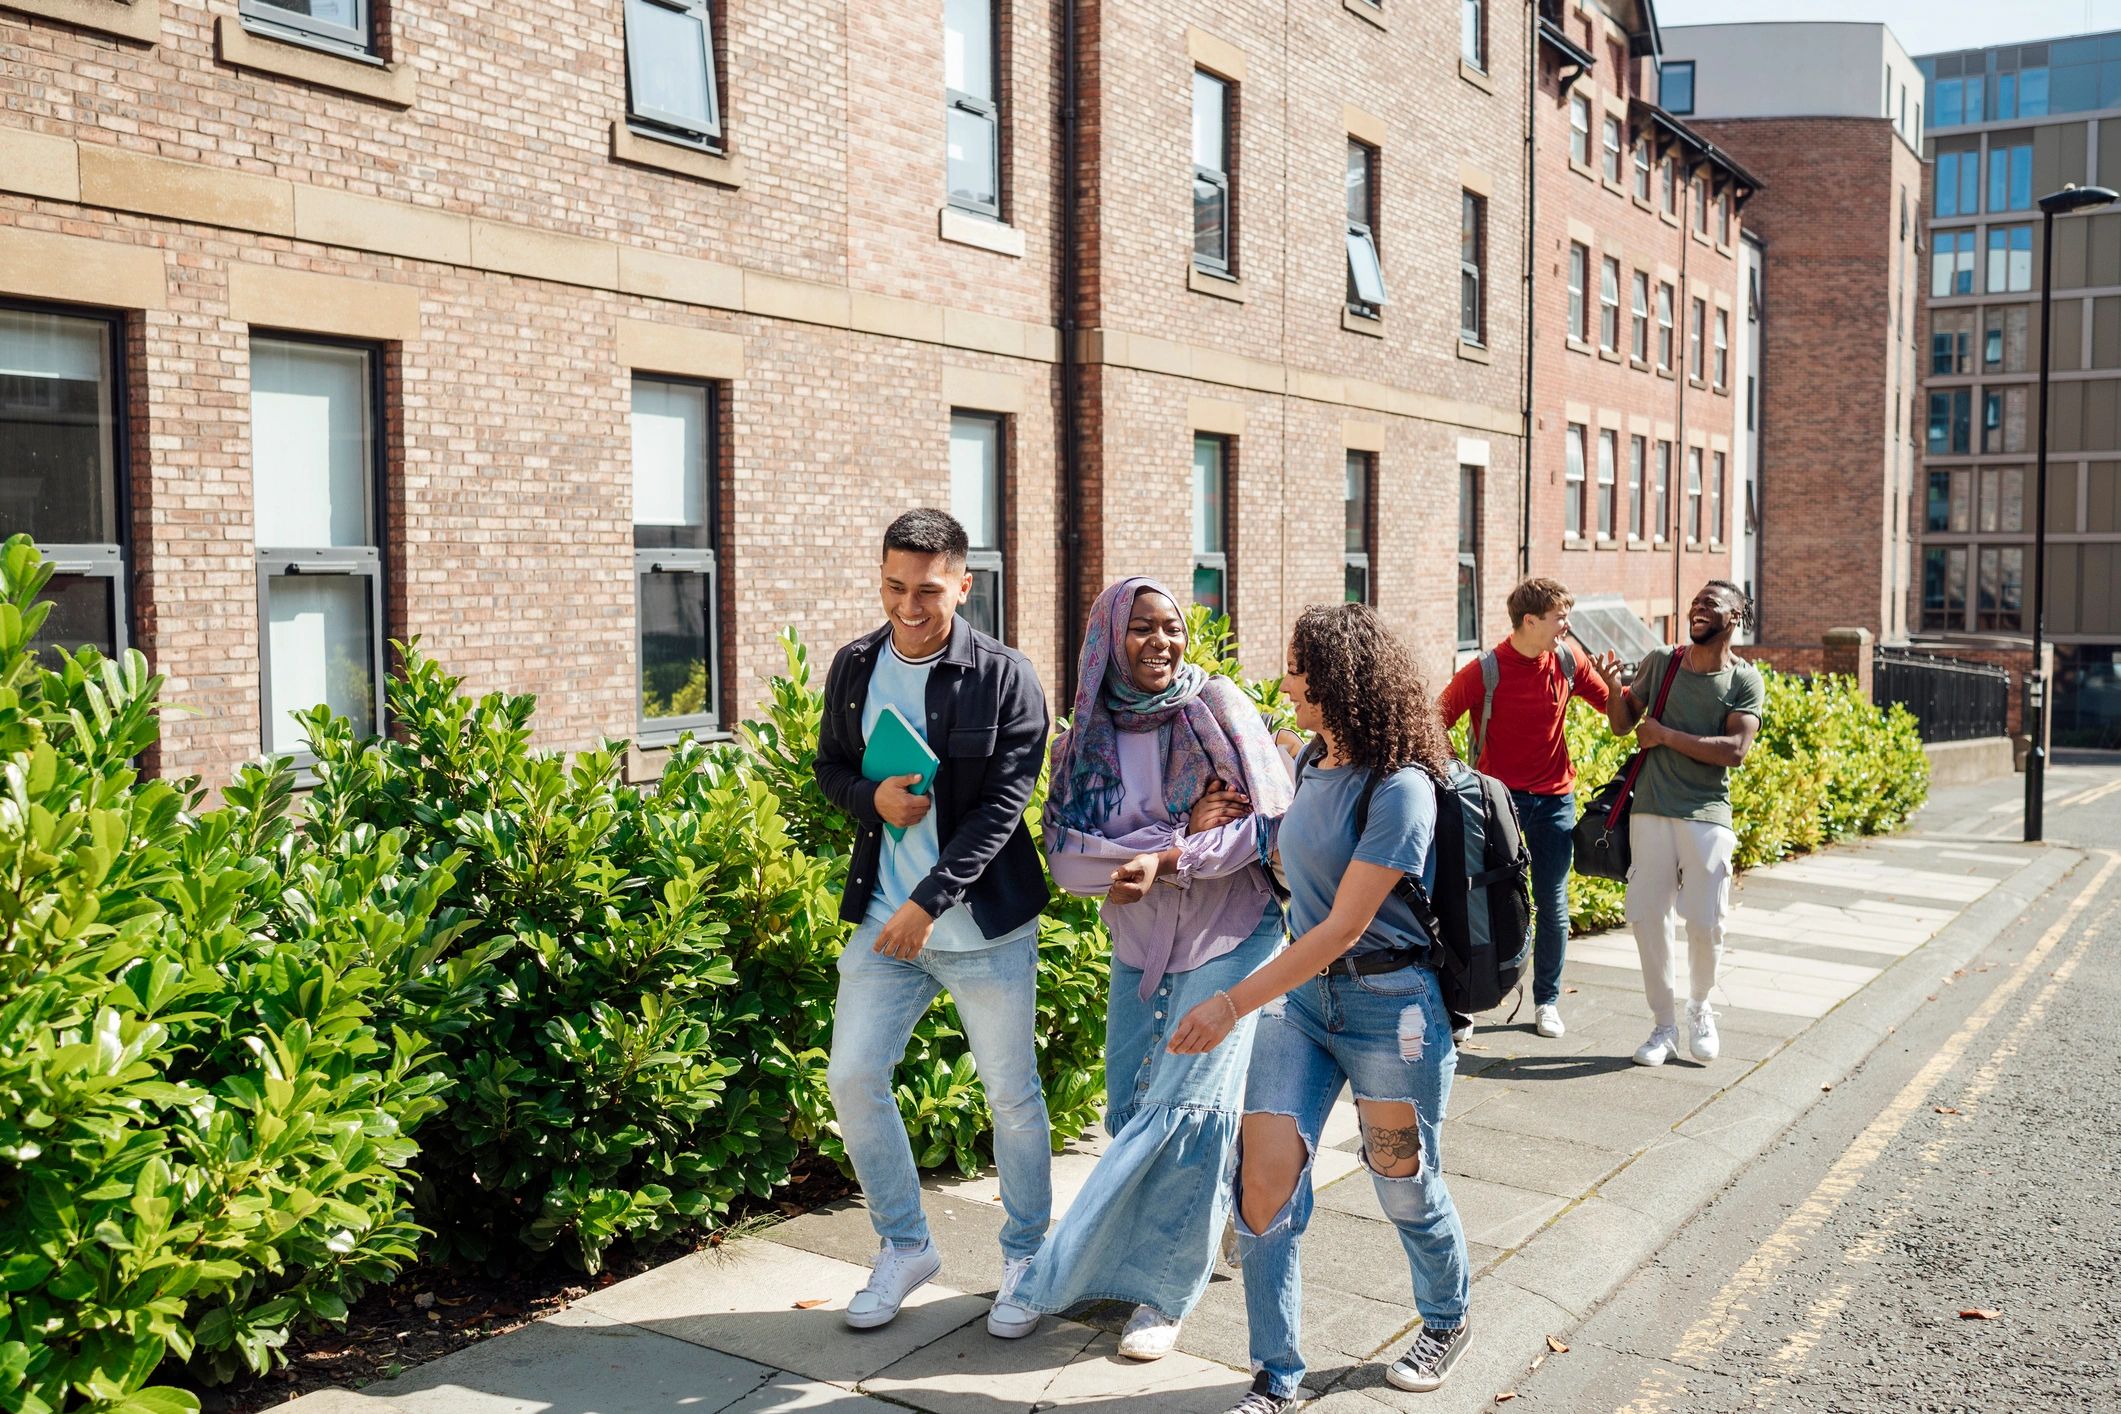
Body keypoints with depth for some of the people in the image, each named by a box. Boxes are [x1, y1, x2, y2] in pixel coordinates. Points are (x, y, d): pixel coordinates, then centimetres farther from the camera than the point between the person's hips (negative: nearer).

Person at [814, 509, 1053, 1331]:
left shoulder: (1004, 678, -11)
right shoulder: (854, 667, 3)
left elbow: (1002, 805, -15)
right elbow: (830, 768, 13)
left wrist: (930, 902, -20)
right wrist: (872, 799, -11)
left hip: (985, 925, -4)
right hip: (882, 917, 4)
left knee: (1012, 1093, 7)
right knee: (853, 1077, 2)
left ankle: (1026, 1255, 28)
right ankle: (904, 1246, 23)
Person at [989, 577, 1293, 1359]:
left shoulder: (1218, 708, -7)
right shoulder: (1086, 740, 0)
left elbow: (1270, 822, -11)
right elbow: (1068, 857, -10)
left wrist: (1167, 859, -23)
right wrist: (1183, 832, -19)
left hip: (1229, 940, -3)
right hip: (1138, 951, 3)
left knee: (1187, 1111, -6)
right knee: (1131, 1115, 6)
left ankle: (1164, 1288, 8)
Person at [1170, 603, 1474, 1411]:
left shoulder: (1400, 789, -20)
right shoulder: (1312, 765, 5)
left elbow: (1344, 926, -23)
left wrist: (1234, 1004, -24)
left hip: (1388, 1003, -6)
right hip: (1303, 991, 6)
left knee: (1406, 1190, 13)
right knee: (1264, 1176, -4)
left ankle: (1446, 1325, 42)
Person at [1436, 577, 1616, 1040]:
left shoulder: (1568, 662, 1)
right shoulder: (1486, 671, -11)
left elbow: (1612, 705, 13)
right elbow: (1436, 722, -7)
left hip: (1554, 800, 4)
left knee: (1553, 908, 8)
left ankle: (1547, 1000, 23)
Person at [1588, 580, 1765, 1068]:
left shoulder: (1746, 680, -2)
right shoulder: (1661, 662, 5)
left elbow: (1735, 750, -14)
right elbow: (1623, 723, 11)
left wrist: (1665, 735, -13)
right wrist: (1614, 688, -9)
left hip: (1708, 815, -2)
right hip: (1651, 809, 2)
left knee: (1706, 922, -1)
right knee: (1646, 915, 1)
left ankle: (1699, 1010, 27)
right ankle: (1664, 1026, 15)